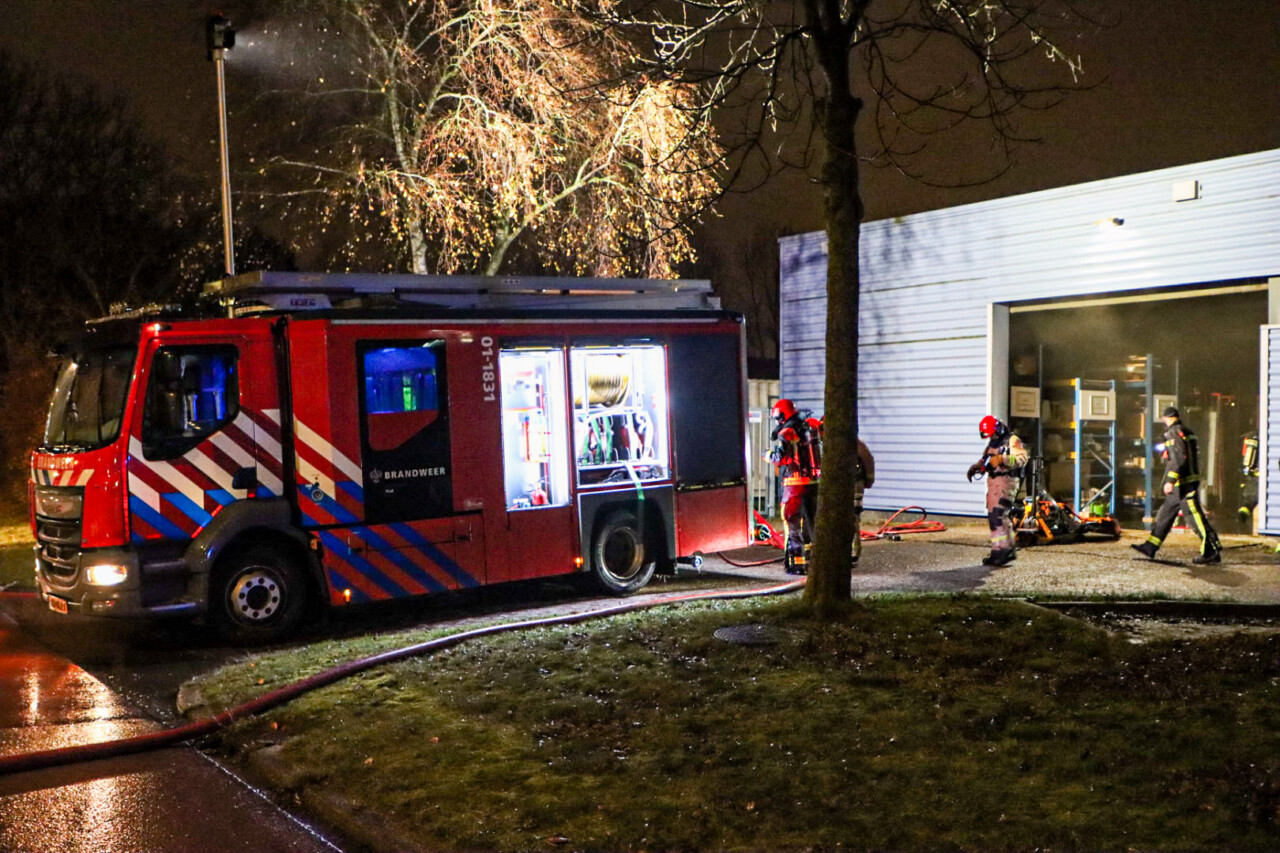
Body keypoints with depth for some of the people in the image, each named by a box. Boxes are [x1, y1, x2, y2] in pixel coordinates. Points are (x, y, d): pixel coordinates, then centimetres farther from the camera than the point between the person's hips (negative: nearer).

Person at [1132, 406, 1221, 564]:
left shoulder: (1174, 433, -12)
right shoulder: (1186, 433, 18)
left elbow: (1179, 459, -22)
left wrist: (1170, 480, -23)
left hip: (1184, 485, -10)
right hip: (1180, 486, 10)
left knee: (1196, 518, -7)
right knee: (1165, 515, 13)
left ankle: (1212, 552, -3)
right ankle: (1150, 547, 17)